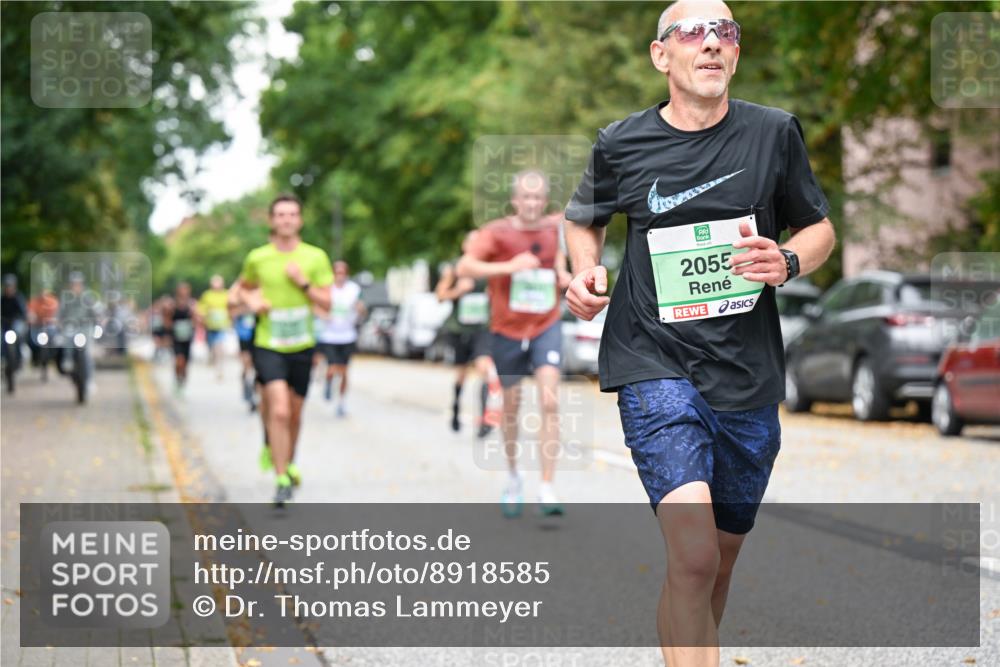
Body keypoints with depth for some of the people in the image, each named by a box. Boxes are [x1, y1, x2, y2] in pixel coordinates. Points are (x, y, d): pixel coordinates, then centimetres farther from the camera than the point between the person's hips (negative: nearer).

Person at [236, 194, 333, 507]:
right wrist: (251, 301, -3)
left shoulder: (316, 257, -1)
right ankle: (282, 481, -15)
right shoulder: (257, 258, -1)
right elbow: (244, 288, 18)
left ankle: (289, 462, 41)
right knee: (279, 410, -18)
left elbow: (327, 303, -1)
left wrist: (303, 283, -15)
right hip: (268, 346, -2)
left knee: (295, 413, 14)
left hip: (302, 346, 2)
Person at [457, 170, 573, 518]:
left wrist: (562, 272, 3)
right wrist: (509, 266, -33)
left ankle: (546, 488, -16)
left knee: (550, 402, -16)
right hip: (507, 331, -1)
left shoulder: (556, 226, 1)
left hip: (545, 327, 1)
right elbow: (463, 268, -23)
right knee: (511, 407, 12)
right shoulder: (497, 232, -11)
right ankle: (513, 477, 34)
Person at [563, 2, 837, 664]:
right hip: (655, 367, -3)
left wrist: (787, 261, -8)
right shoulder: (622, 143, 0)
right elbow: (584, 219, 20)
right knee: (694, 560, -21)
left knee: (720, 565, 15)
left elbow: (820, 228, 14)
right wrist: (586, 271, -1)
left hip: (748, 379, 3)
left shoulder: (775, 133, 2)